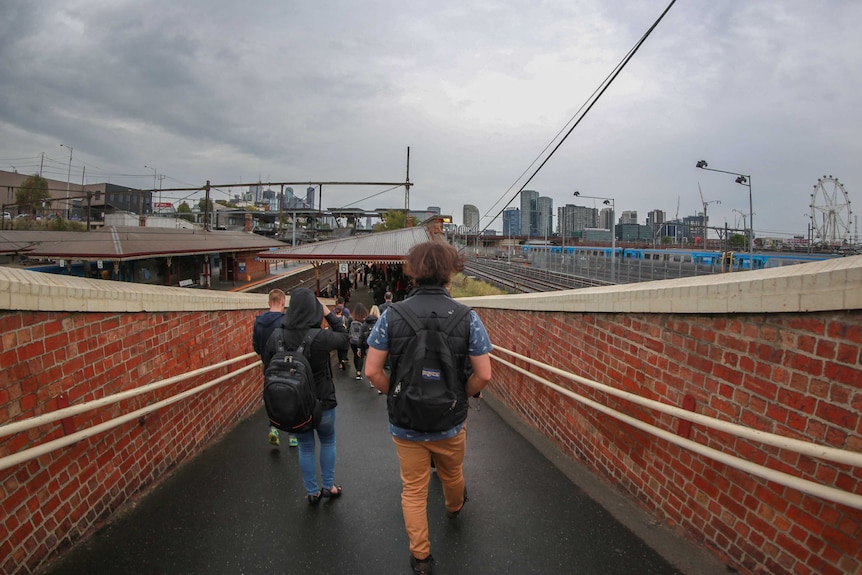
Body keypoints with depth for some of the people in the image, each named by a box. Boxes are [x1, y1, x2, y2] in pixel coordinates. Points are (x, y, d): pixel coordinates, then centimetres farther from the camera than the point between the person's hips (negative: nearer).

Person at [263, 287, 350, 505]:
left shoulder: (276, 337, -12)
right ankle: (328, 486, 31)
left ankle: (312, 492, 29)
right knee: (328, 441, 23)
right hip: (322, 401, -2)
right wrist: (330, 314, 0)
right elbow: (344, 337, -3)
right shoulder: (321, 337, -23)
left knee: (305, 447, 20)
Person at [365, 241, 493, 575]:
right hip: (450, 422, 1)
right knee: (452, 475, 30)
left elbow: (371, 371, -12)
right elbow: (484, 375, -12)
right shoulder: (467, 318, -13)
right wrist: (461, 395, 5)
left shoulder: (392, 315, -13)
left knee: (413, 491, 17)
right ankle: (454, 508, 60)